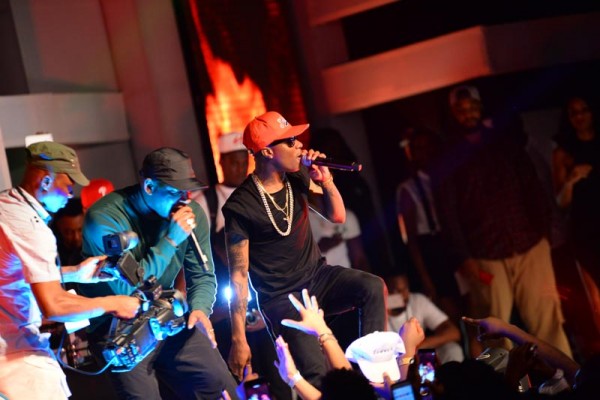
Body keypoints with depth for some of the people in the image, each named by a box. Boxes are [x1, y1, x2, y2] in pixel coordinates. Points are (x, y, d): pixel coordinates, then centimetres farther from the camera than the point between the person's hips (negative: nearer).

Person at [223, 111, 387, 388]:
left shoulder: (297, 177, -1)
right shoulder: (239, 206, -18)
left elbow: (337, 216, 7)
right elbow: (238, 275, -15)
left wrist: (325, 179, -13)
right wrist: (239, 339, -15)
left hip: (317, 277, 6)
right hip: (281, 299, -5)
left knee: (373, 287, -24)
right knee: (316, 374, -24)